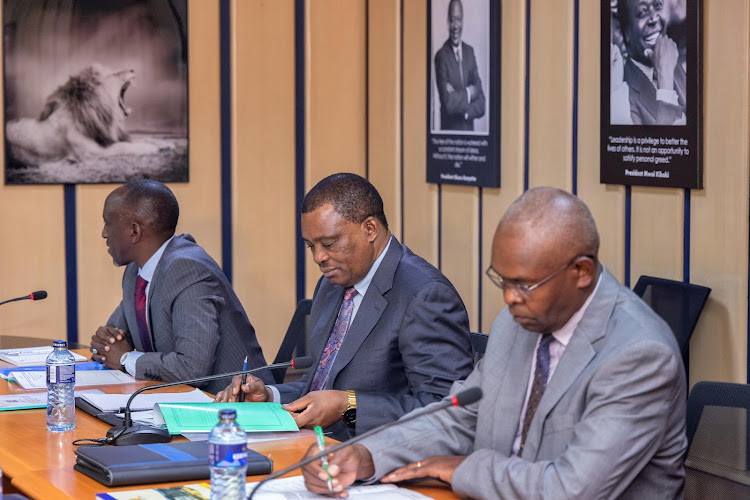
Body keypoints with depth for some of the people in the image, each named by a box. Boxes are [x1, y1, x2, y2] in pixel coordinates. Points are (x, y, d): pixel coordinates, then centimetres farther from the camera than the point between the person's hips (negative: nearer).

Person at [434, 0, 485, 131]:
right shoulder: (441, 56, -8)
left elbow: (481, 104, 4)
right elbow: (448, 103, -16)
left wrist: (462, 109, -12)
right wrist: (468, 93, -6)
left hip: (469, 131, 3)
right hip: (449, 131, -3)